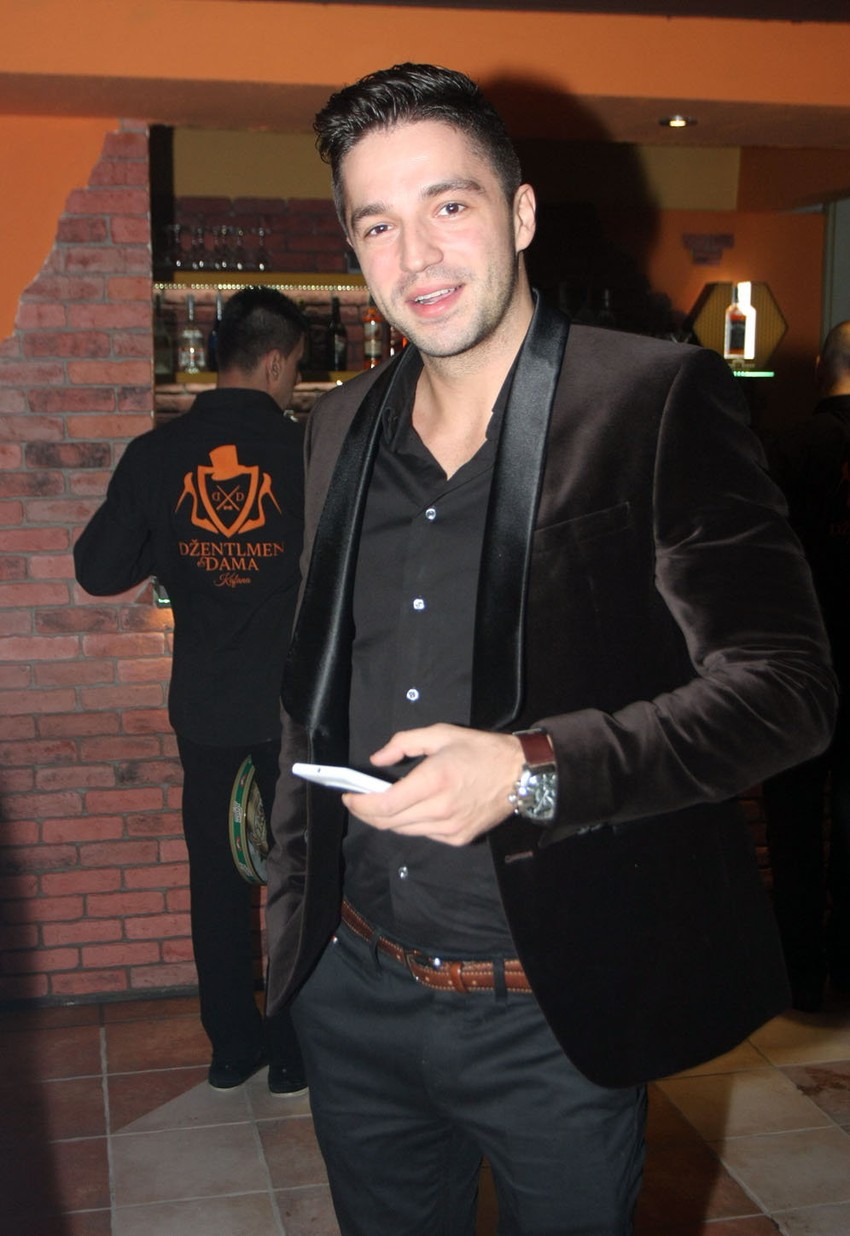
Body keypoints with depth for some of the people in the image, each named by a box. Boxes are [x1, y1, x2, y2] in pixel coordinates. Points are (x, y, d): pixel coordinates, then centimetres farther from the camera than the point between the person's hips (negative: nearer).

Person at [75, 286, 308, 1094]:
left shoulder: (155, 456, -7)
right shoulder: (312, 453, -14)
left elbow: (98, 571, -2)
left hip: (204, 707, 2)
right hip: (295, 702, -2)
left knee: (217, 876, 16)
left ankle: (232, 1045, 26)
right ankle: (297, 1051, 22)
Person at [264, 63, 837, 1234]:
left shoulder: (661, 398, -11)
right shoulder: (340, 426, 6)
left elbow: (786, 684, -16)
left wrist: (533, 772, -27)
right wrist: (296, 894, 14)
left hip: (555, 1015, -4)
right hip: (352, 994, 5)